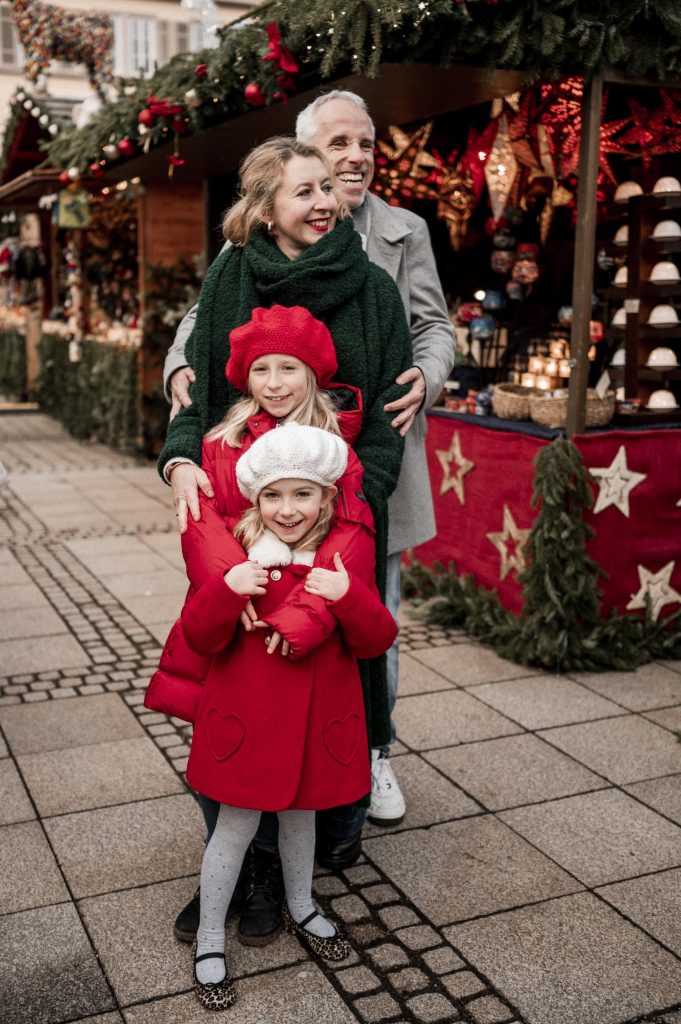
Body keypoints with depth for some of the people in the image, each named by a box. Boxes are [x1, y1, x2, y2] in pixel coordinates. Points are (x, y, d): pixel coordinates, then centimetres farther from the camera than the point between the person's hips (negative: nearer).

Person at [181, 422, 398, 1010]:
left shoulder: (350, 550, -6)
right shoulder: (236, 548, -11)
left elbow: (376, 642, -7)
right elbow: (202, 638, -12)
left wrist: (350, 597, -26)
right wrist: (226, 590, -31)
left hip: (317, 715, 2)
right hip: (245, 713, -2)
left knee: (300, 812, 22)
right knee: (238, 826, 8)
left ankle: (300, 908, 48)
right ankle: (209, 941, 28)